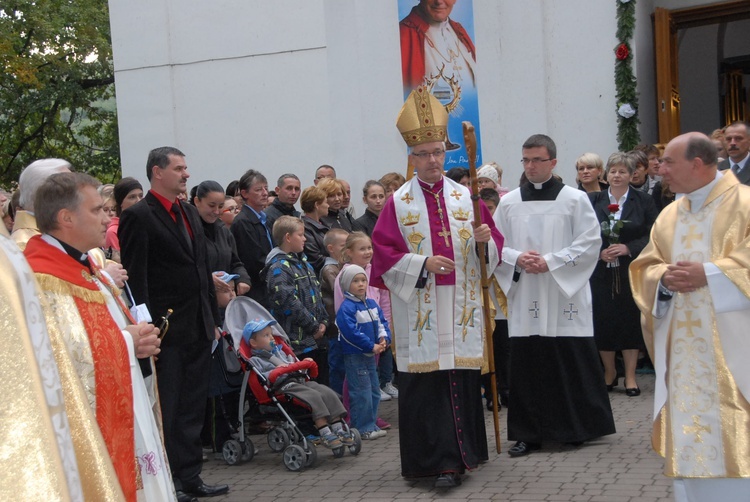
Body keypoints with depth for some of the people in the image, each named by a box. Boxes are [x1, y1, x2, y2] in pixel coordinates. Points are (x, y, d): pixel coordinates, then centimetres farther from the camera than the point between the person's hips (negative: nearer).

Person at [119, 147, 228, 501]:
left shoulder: (189, 213, 14)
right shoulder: (138, 216, -10)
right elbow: (135, 279, -14)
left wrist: (213, 318, 16)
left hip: (198, 329, 8)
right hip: (166, 332, -7)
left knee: (193, 409, 13)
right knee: (166, 410, 2)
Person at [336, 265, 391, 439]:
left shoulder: (372, 304, 10)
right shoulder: (346, 308, -15)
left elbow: (382, 322, 14)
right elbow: (351, 332, -22)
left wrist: (384, 339, -6)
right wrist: (371, 346, -19)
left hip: (370, 355, 9)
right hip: (355, 356, -9)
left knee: (374, 391, 14)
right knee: (361, 393, -7)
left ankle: (371, 424, 24)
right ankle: (362, 428, 1)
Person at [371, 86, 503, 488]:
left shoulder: (466, 197, 10)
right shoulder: (398, 203, 4)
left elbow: (493, 247, 10)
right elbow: (384, 252, -2)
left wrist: (484, 240, -13)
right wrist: (422, 264, -15)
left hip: (462, 307, 2)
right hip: (419, 309, -2)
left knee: (463, 376, 3)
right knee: (427, 382, -5)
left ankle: (461, 452, 15)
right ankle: (442, 460, -2)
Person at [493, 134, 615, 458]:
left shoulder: (574, 199, 1)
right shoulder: (509, 202, 9)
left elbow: (589, 243, -5)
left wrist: (550, 262, -13)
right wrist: (517, 258, -10)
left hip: (565, 295, -2)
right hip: (523, 297, 3)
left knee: (572, 364, 0)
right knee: (526, 365, 3)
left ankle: (582, 427, 14)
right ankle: (529, 433, 10)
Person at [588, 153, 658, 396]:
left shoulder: (644, 201, 2)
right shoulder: (592, 201, 5)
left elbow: (653, 236, -3)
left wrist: (628, 248, -14)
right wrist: (599, 252, -12)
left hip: (631, 272, -1)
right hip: (601, 271, 1)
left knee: (630, 320, 1)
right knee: (603, 321, 2)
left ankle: (630, 376, 12)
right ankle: (609, 371, 21)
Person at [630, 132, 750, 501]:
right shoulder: (669, 215, 14)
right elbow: (646, 267, 15)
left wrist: (708, 274, -18)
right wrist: (665, 277, -6)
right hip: (682, 349, 5)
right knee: (688, 432, 6)